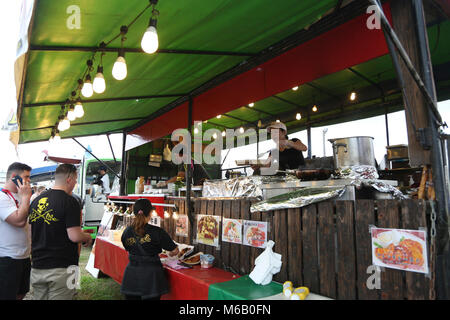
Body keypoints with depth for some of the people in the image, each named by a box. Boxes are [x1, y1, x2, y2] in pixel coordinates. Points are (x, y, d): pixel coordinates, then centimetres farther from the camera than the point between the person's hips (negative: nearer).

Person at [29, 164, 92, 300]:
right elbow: (74, 236, -21)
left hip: (37, 268, 7)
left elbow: (31, 235, 16)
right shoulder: (69, 201, -17)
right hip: (60, 269, -7)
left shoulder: (36, 201, 7)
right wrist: (88, 237, -1)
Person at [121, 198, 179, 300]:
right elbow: (175, 251, -5)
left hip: (131, 275, 4)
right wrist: (170, 253, 18)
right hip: (150, 275, -4)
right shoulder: (157, 232, -15)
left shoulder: (126, 232, -2)